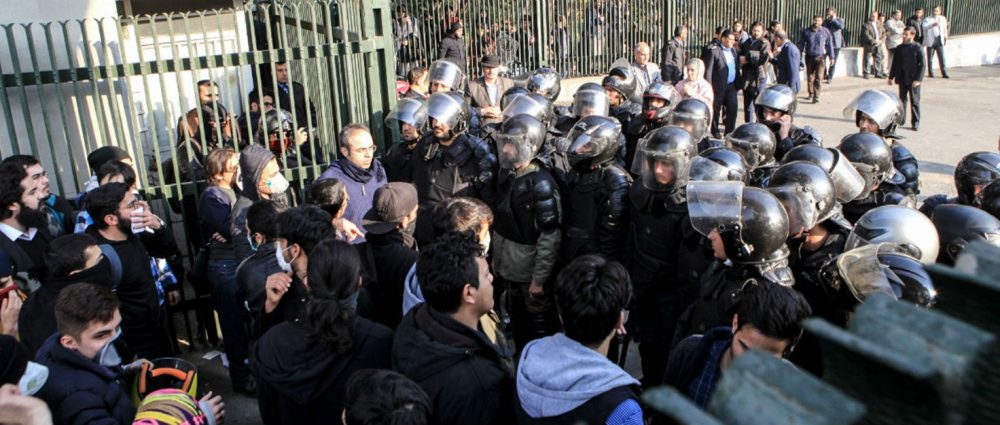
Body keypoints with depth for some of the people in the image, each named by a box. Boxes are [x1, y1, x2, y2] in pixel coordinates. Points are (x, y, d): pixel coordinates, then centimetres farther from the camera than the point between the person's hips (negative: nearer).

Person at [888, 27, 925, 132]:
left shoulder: (918, 48, -7)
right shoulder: (899, 48, 7)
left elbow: (922, 65, -9)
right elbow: (894, 63, 13)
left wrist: (918, 79, -15)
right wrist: (891, 77, 10)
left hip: (913, 80, -4)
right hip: (902, 79, 4)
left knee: (914, 101, 1)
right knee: (902, 99, 13)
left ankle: (915, 123, 5)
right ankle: (901, 119, 24)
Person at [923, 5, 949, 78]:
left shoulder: (943, 19, 12)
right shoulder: (927, 19, 0)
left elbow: (945, 29, 21)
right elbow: (924, 26, -18)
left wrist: (945, 37, 19)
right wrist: (932, 25, -32)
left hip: (939, 40, 2)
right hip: (931, 40, -2)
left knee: (942, 57, -4)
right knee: (930, 58, 3)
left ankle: (944, 73, -4)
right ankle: (930, 73, 13)